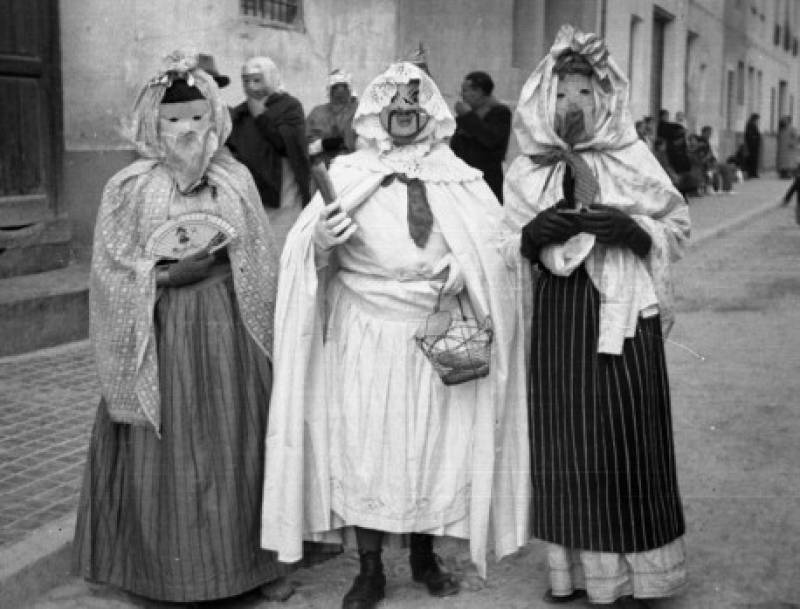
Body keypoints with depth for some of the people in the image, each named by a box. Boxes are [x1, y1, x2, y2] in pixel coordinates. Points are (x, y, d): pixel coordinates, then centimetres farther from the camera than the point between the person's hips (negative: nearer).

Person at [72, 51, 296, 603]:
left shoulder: (236, 180, 4)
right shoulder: (128, 189, -2)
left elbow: (261, 264, 8)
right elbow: (113, 275, -3)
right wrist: (171, 274, -14)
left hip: (230, 331, 2)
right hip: (162, 333, -2)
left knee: (240, 448, 7)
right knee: (169, 456, 3)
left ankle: (256, 559, 22)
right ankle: (172, 570, 19)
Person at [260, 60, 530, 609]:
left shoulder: (460, 181, 5)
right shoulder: (347, 175, 1)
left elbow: (494, 257, 3)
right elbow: (311, 265, -4)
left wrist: (461, 273, -16)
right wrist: (321, 243, -25)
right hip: (365, 338, -1)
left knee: (436, 442, 7)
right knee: (363, 443, 1)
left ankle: (425, 555, 28)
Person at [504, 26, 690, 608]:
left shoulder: (634, 159, 2)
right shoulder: (526, 171, 8)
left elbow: (678, 226, 4)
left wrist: (632, 229, -14)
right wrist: (534, 234, -8)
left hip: (623, 315, -2)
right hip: (557, 320, 2)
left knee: (625, 444, 0)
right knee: (564, 445, 5)